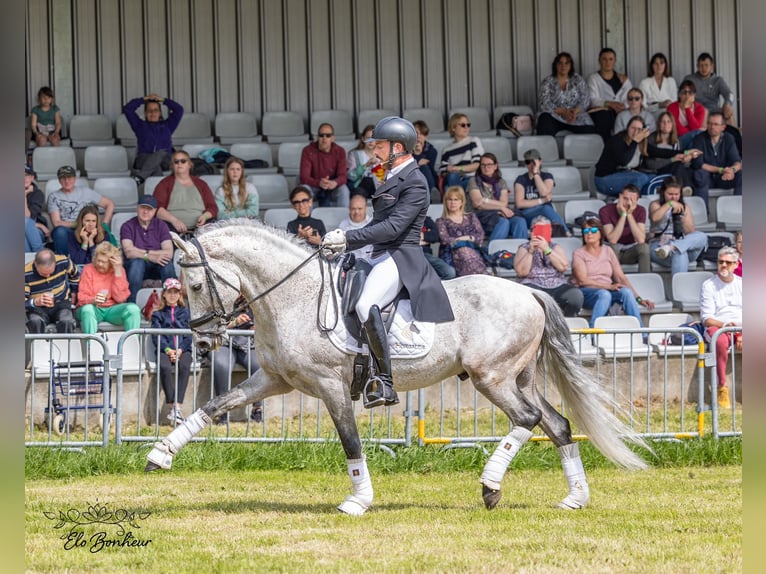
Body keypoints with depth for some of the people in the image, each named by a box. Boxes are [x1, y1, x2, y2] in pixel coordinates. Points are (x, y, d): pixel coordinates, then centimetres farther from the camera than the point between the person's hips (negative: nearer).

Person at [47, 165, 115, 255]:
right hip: (65, 233, -1)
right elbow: (57, 223, -4)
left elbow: (109, 204, 15)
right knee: (60, 230, -39)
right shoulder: (53, 197, 6)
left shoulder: (85, 191, 11)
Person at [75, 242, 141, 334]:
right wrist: (93, 300, -30)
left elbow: (120, 298, -6)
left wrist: (118, 272, -10)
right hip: (94, 309, -2)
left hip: (112, 310, 2)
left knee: (133, 308, -27)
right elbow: (82, 298, -5)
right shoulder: (88, 269, 2)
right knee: (87, 309, -37)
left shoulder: (119, 270, 6)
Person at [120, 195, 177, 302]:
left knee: (167, 262, -31)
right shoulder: (128, 226, -2)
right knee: (137, 262, -35)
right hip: (135, 268, -2)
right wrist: (150, 257, -23)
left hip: (156, 268, 2)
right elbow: (129, 252, -17)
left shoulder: (161, 226, 4)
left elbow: (169, 253, -9)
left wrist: (146, 252, -14)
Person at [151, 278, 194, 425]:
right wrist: (167, 350, -13)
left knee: (184, 366, -34)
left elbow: (189, 334, 9)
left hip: (183, 350, 0)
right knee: (164, 367, -35)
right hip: (165, 350, 0)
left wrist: (180, 350, -9)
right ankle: (171, 406, -36)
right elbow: (157, 335, 5)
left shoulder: (185, 312, 21)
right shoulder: (158, 314, 19)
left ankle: (177, 406, -41)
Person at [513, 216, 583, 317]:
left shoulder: (556, 247, 20)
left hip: (557, 286, 2)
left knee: (576, 295, -30)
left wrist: (547, 250, -9)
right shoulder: (524, 248, 15)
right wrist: (531, 251, -7)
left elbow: (563, 267, -1)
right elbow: (521, 272, -2)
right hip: (533, 286, -2)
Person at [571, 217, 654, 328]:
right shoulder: (578, 253, 5)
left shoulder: (607, 251, 18)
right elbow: (582, 280, -9)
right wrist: (609, 286, -19)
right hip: (586, 293, -4)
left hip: (608, 290, 4)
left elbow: (621, 277, 11)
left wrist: (638, 298, -1)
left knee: (626, 292, -29)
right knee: (604, 294, -38)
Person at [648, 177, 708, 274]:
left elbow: (690, 232, 9)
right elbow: (654, 218, -16)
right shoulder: (656, 205, 10)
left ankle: (671, 248, -49)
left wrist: (682, 217, -8)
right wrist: (669, 204, -19)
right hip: (659, 244, -4)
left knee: (702, 237, -29)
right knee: (680, 253, -40)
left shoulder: (684, 207, 20)